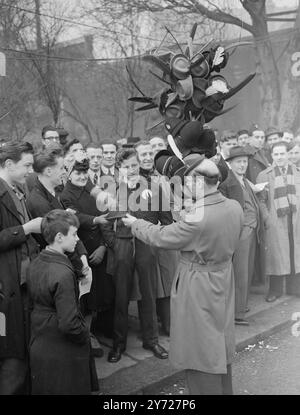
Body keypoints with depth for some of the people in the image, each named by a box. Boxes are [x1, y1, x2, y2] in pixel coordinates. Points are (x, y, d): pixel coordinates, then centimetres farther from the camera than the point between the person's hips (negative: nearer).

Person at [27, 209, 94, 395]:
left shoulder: (36, 263, -1)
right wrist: (85, 336, -11)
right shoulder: (63, 273, -27)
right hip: (63, 355, -8)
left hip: (38, 347, 8)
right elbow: (69, 323, -28)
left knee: (43, 389, 21)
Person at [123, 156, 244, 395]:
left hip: (198, 290, -8)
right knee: (220, 349, 25)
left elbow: (161, 237, -17)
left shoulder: (197, 218, -30)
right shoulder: (235, 207, -8)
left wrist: (135, 223, -1)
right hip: (223, 283, 8)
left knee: (201, 357, 10)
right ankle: (224, 390, 42)